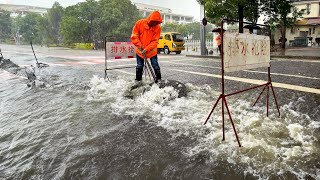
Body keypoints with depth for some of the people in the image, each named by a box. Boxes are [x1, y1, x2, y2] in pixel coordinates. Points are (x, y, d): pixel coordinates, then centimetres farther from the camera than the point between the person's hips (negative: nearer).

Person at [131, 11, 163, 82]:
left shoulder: (157, 28, -12)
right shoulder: (139, 23, -12)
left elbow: (155, 41, -14)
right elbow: (134, 36, -7)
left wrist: (146, 49, -24)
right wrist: (139, 46, -17)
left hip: (152, 51, 0)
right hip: (140, 51, 1)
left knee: (155, 66, 1)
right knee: (139, 66, 11)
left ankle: (158, 80, 13)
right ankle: (138, 80, 24)